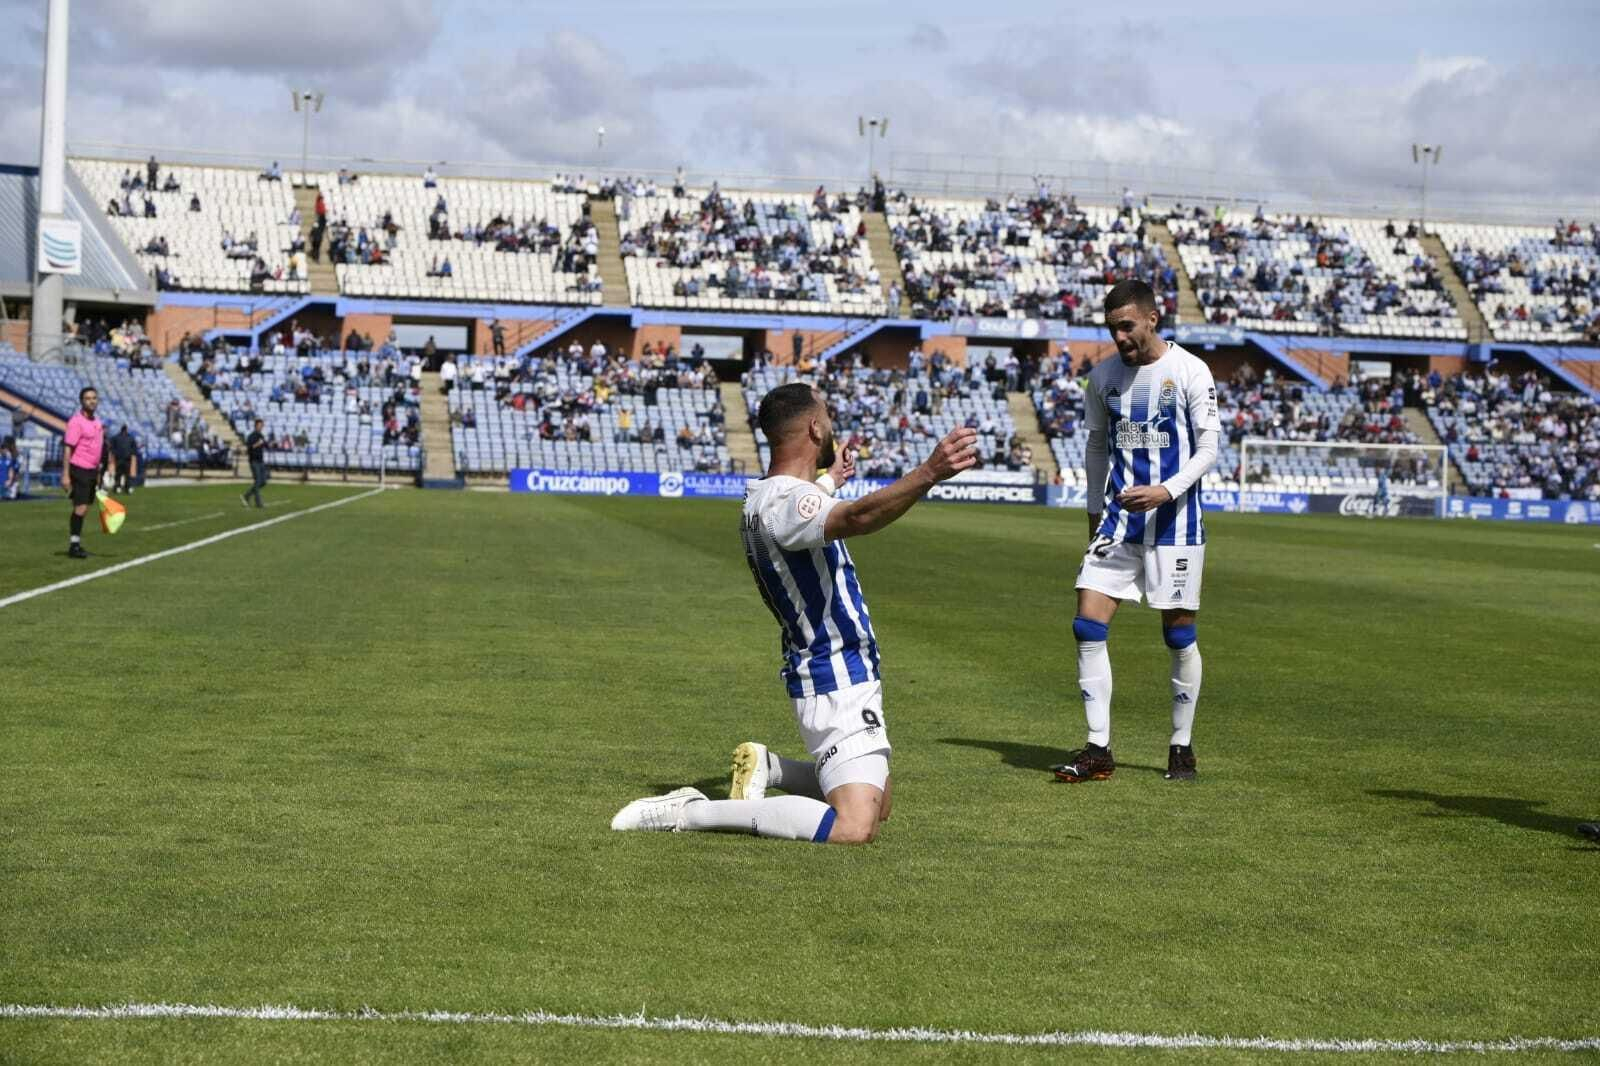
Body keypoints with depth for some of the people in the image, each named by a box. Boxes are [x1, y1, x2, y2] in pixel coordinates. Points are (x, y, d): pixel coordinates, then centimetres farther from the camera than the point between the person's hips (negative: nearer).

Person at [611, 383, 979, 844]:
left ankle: (765, 768, 20)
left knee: (877, 807, 24)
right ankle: (691, 811, -18)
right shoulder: (785, 501, -22)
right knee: (854, 828, -23)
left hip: (847, 679, 11)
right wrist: (930, 473, -57)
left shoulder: (768, 496, 10)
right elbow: (858, 518, -44)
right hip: (838, 687, -11)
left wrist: (828, 480, 50)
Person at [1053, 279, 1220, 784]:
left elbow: (1207, 448, -6)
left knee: (1179, 634, 2)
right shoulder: (1103, 377, 7)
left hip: (1174, 520, -4)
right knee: (1088, 625, -7)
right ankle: (1098, 749, -2)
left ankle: (1182, 747, 16)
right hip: (1117, 520, 4)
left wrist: (1164, 491, -20)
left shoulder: (1190, 372, -6)